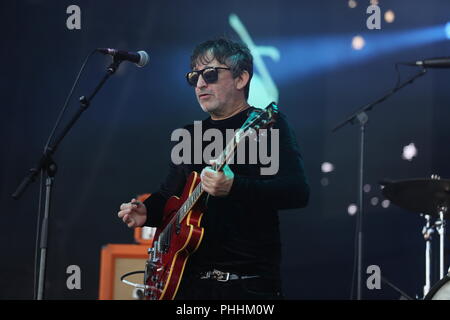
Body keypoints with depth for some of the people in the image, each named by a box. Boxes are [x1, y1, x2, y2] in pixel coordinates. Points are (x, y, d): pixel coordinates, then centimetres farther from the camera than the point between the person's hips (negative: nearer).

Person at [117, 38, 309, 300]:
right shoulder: (190, 135, 17)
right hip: (190, 276, 6)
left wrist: (234, 188, -29)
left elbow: (298, 192, -16)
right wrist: (147, 212, 5)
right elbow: (170, 195, 28)